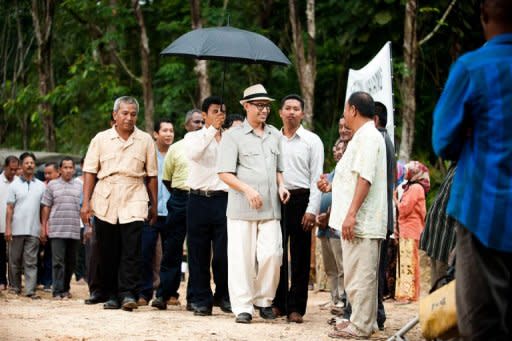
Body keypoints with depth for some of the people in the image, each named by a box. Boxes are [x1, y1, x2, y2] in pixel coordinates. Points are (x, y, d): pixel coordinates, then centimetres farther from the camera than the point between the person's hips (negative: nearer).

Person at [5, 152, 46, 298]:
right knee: (15, 260, 6)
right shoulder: (14, 185, 5)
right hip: (17, 230, 0)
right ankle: (15, 288, 15)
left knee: (31, 262, -3)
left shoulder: (41, 186, 9)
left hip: (33, 230, 0)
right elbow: (10, 208, 3)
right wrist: (8, 228, -4)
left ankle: (30, 290, -6)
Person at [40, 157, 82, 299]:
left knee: (71, 262, 7)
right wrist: (43, 227, 5)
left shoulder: (80, 186, 11)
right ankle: (57, 291, -7)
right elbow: (46, 207, 9)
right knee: (58, 261, -7)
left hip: (75, 230, 2)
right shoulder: (52, 185, 8)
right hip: (57, 230, -2)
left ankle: (65, 289, 19)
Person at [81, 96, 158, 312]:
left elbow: (151, 175, 11)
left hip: (134, 200, -1)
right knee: (108, 252, 3)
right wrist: (86, 202, 0)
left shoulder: (145, 140, 8)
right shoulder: (101, 139, 8)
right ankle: (112, 295, 11)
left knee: (131, 249, -13)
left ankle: (128, 293, -14)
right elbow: (90, 171, 7)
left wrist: (154, 205, 9)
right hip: (105, 202, 1)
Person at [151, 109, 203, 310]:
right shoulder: (176, 148, 10)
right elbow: (166, 178, 15)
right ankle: (163, 295, 1)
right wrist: (179, 196, 9)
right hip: (180, 201, 0)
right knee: (172, 248, -1)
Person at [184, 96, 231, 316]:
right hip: (199, 199, 0)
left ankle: (223, 296, 13)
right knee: (198, 252, 2)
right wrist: (213, 129, -15)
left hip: (223, 199, 0)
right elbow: (193, 153, -15)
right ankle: (201, 300, 10)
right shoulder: (194, 137, 10)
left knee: (224, 252, -2)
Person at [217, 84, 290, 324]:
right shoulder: (234, 136, -1)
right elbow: (225, 173, -6)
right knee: (242, 257, -2)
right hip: (241, 208, -4)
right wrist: (248, 189, -19)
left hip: (271, 207, 4)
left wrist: (281, 185, 5)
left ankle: (264, 300, 13)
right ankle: (242, 307, 5)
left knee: (272, 254, -4)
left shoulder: (275, 135, 15)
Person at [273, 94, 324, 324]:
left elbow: (316, 177, -2)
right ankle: (278, 303, 15)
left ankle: (296, 307, 5)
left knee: (300, 256, 0)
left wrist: (312, 210, -10)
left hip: (300, 200, -3)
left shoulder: (312, 141, 3)